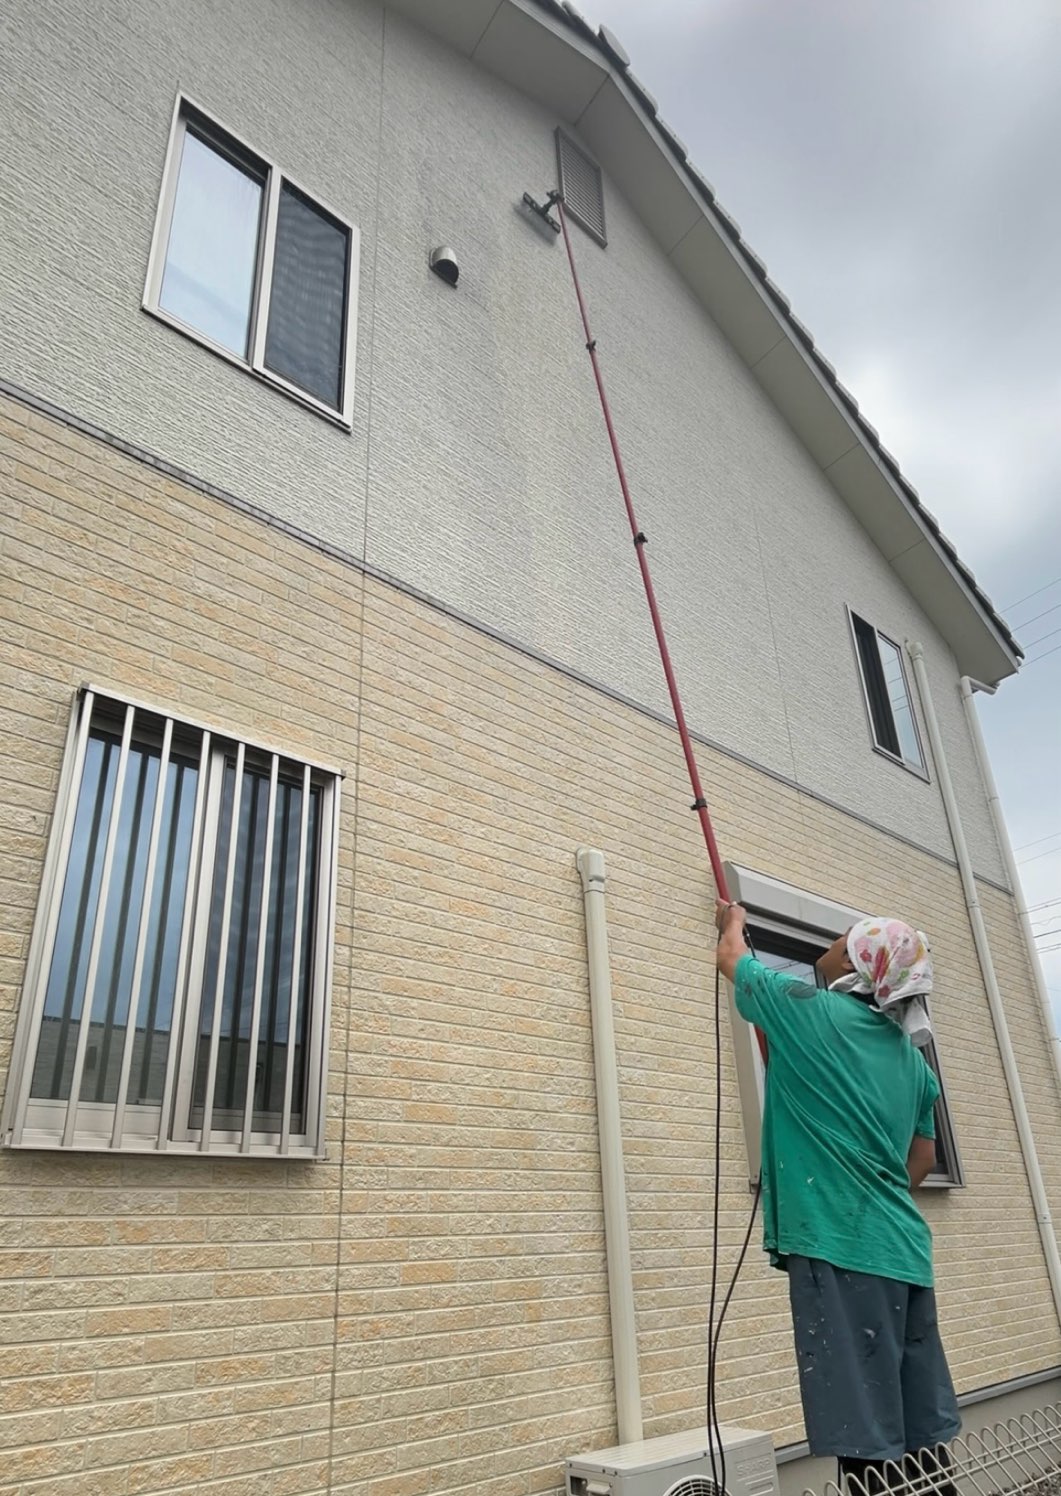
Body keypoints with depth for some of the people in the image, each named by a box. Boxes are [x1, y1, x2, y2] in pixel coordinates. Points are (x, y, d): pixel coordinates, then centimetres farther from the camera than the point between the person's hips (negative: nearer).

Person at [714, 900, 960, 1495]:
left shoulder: (811, 1011, -7)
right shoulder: (912, 1057, 12)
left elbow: (733, 958, 10)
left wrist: (733, 921, 30)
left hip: (839, 1247, -7)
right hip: (905, 1251, 8)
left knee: (869, 1438, -4)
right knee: (923, 1433, 14)